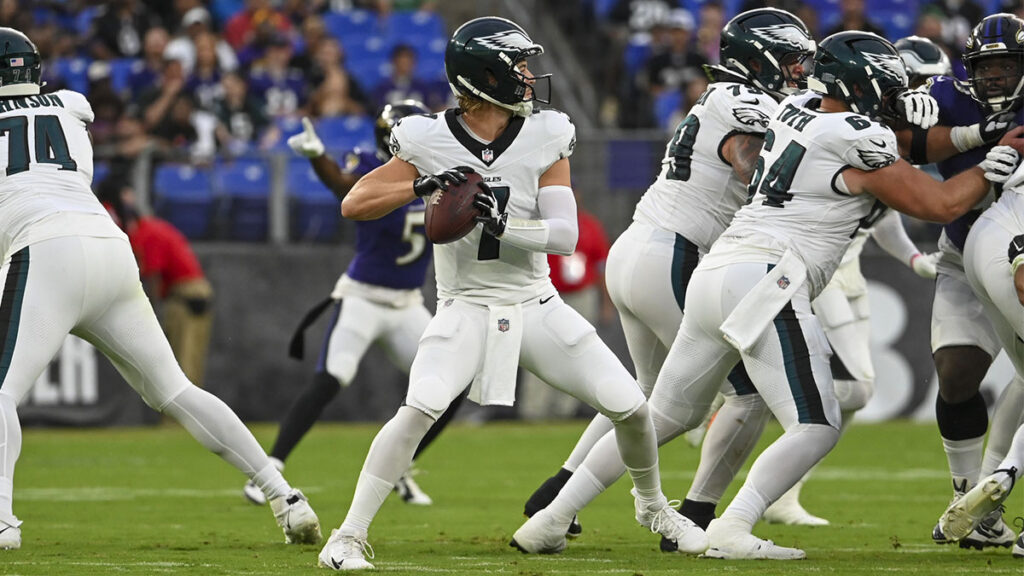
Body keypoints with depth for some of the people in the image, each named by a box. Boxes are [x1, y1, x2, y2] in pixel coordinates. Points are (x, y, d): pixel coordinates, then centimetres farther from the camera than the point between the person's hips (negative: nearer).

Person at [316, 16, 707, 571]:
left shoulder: (545, 139, -6)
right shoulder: (429, 141, -10)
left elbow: (564, 234, -12)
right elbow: (354, 204, -12)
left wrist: (501, 224, -30)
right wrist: (422, 186, -28)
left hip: (536, 306, 3)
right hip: (465, 310, -3)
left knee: (629, 406, 0)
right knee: (420, 409, -26)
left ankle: (652, 506, 30)